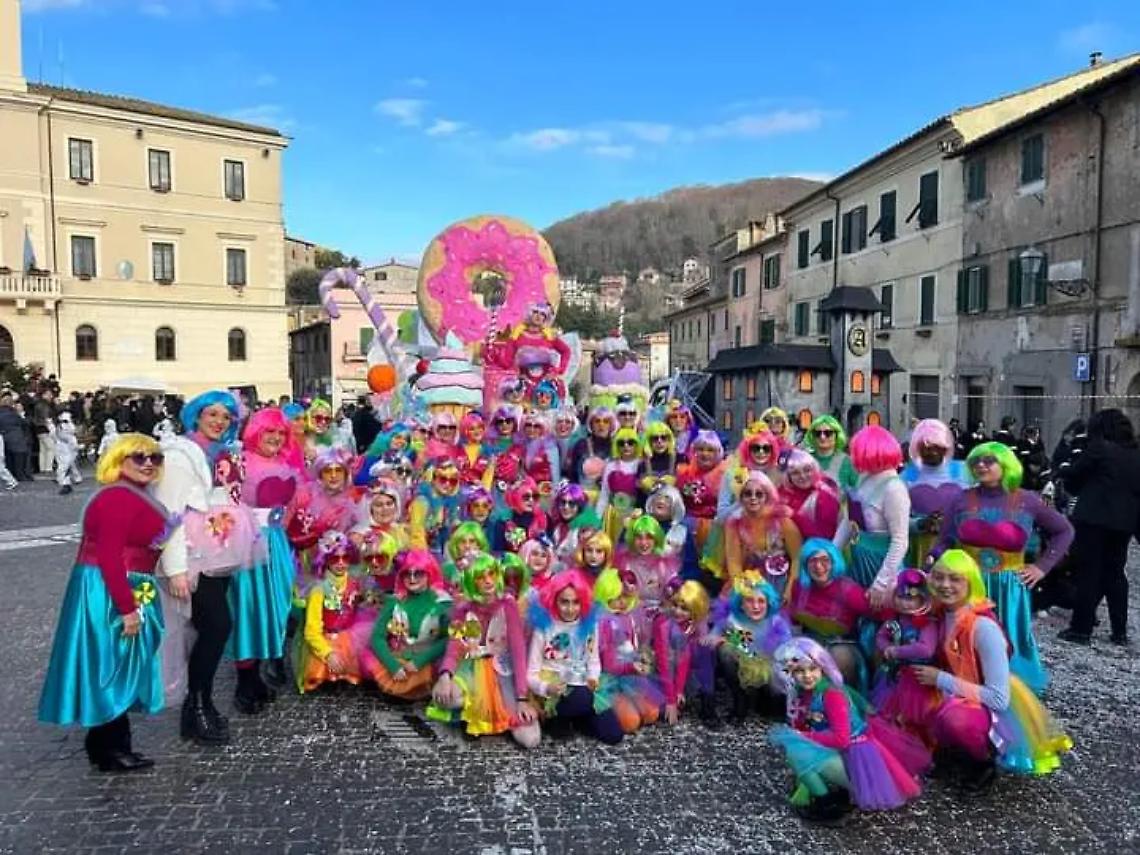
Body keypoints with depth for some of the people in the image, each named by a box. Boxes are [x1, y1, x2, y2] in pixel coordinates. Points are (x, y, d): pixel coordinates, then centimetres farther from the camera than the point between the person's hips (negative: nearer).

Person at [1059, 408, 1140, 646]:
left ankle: (1081, 629, 3)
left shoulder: (1099, 447, -9)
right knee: (1115, 573, 14)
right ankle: (1120, 632, 18)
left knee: (1089, 573, 0)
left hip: (1094, 518, -6)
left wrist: (1080, 491, 17)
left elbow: (1071, 475, -3)